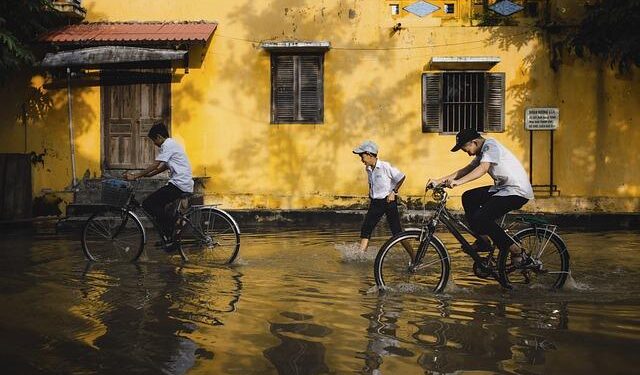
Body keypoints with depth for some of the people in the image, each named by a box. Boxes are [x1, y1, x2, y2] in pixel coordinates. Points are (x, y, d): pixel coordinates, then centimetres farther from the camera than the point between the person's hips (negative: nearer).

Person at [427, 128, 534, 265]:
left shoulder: (490, 145, -15)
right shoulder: (482, 152, 15)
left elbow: (483, 169, -31)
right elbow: (466, 170, 10)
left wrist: (458, 182, -41)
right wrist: (440, 181, 2)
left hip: (518, 192, -10)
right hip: (503, 188, 10)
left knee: (480, 218, -20)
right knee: (468, 197, 8)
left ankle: (517, 252, -10)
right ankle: (483, 240, 11)